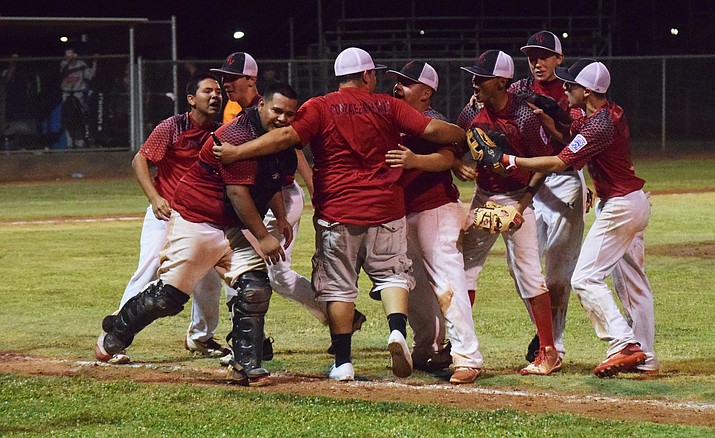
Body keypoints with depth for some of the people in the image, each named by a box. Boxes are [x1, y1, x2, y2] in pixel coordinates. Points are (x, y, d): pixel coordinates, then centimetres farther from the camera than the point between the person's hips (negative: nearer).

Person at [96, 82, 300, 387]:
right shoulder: (238, 136, -23)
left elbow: (272, 182, 25)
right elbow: (237, 193, -25)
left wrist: (281, 218, 12)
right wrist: (262, 237, -23)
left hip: (235, 229, 8)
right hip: (198, 221, -8)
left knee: (254, 289, -7)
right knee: (171, 293, -7)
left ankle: (246, 366, -1)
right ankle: (114, 335, 14)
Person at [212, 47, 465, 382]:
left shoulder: (320, 108, -3)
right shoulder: (387, 106, 2)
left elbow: (286, 136, -16)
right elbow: (431, 129, -1)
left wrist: (236, 152, -18)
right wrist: (467, 135, 16)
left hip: (337, 212, -1)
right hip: (385, 209, 1)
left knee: (338, 286, 6)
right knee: (391, 274, 12)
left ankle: (343, 363, 4)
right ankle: (397, 331, -15)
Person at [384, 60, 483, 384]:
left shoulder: (432, 121, -10)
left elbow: (446, 158, -27)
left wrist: (415, 160, -45)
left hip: (436, 211, -9)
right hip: (403, 213, 9)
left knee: (447, 281, -15)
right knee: (415, 285, 14)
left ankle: (468, 358, -19)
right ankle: (427, 351, 26)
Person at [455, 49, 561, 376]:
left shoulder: (524, 117, -19)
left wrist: (521, 205, -19)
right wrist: (460, 167, -12)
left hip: (516, 199, -6)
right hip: (482, 198, 6)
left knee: (528, 273, -7)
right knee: (465, 267, 8)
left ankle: (549, 352, -2)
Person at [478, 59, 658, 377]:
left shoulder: (600, 125, -23)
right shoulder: (611, 113, 7)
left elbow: (559, 163, -24)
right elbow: (573, 140, 15)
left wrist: (510, 160, -21)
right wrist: (547, 122, 0)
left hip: (619, 206, -10)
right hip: (636, 204, 10)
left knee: (585, 278, -10)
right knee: (631, 281, 14)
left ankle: (623, 344, -17)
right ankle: (645, 358, 17)